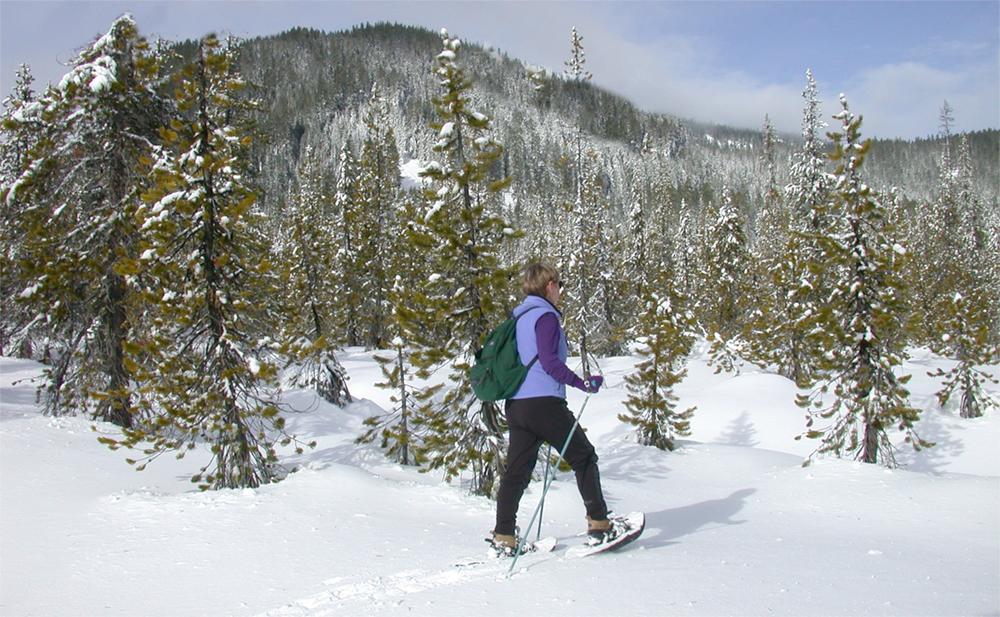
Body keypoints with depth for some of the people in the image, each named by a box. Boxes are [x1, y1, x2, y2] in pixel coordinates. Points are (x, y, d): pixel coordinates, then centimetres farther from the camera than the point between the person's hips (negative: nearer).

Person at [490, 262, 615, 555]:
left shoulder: (519, 317, 19)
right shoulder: (546, 316, -7)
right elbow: (549, 361, -17)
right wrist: (582, 383, -18)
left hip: (516, 404, 8)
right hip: (544, 402, -8)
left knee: (517, 469, 8)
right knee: (584, 457, 5)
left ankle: (504, 538, 6)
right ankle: (599, 525, 7)